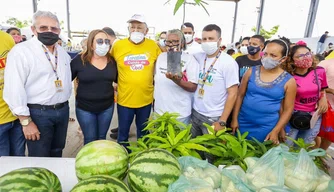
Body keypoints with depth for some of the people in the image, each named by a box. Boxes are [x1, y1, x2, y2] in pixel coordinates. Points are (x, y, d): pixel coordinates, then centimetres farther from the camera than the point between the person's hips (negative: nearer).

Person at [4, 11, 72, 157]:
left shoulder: (63, 52, 9)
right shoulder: (21, 51, -12)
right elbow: (14, 89, -16)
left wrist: (64, 106, 14)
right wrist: (26, 121, -17)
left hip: (63, 110, 6)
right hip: (38, 113, -6)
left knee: (57, 153, 21)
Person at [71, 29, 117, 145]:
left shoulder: (112, 61, -1)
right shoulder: (80, 60, -10)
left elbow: (118, 79, 13)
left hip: (107, 107, 3)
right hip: (85, 108, -2)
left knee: (102, 138, 17)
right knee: (90, 140, 9)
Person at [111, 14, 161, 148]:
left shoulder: (153, 46, -5)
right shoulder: (118, 45, -7)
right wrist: (116, 82, 2)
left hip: (146, 99, 2)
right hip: (125, 99, -1)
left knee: (143, 132, 21)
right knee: (123, 132, 15)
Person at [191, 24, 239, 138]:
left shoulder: (228, 62, -11)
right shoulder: (198, 57, 2)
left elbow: (232, 94, -12)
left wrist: (222, 122, -15)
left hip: (214, 118, -4)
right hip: (195, 113, 5)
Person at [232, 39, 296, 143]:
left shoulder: (289, 81, -5)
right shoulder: (251, 71, -2)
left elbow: (288, 109, -2)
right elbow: (240, 95, 2)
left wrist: (275, 131, -7)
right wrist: (234, 119, 0)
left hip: (266, 129, -1)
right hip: (243, 124, 2)